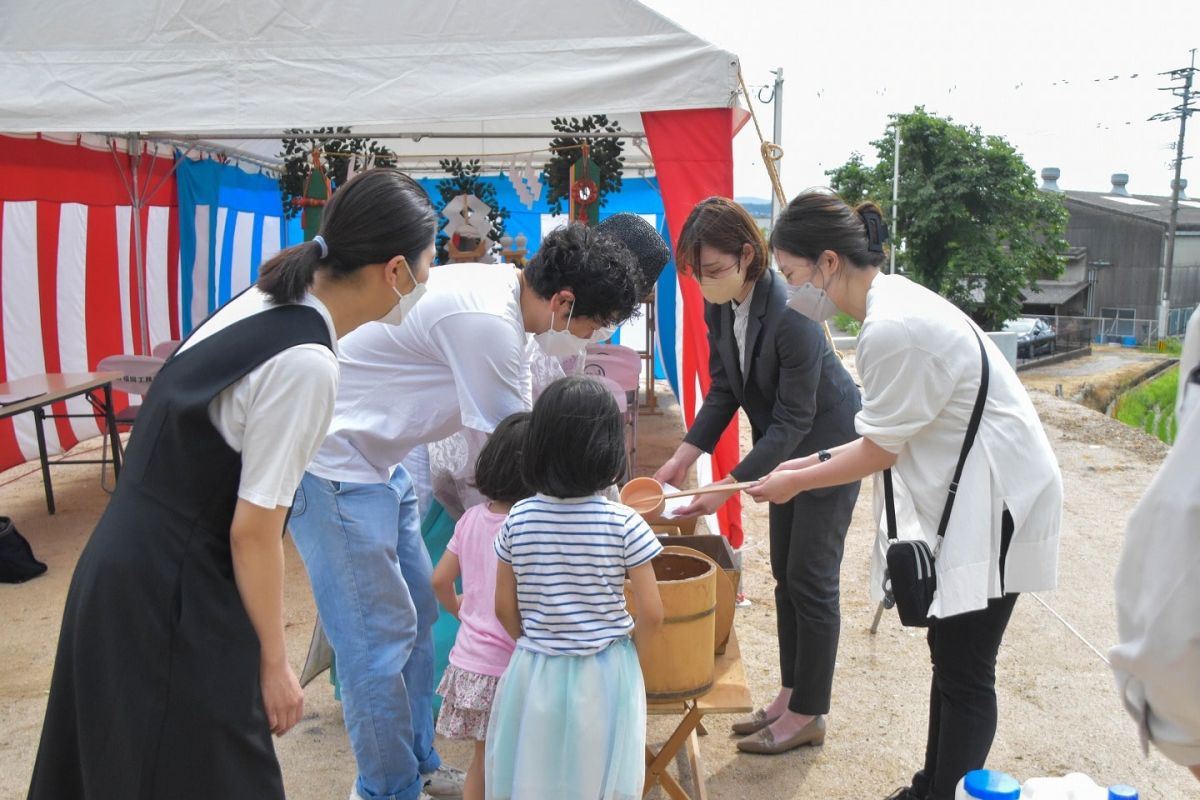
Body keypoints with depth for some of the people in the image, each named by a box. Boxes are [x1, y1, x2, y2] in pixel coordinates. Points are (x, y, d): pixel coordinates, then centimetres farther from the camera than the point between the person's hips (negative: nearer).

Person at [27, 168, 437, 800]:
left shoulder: (261, 300, 1)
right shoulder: (307, 365, -24)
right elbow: (253, 531, -20)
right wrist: (274, 663, -9)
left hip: (121, 569, 8)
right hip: (171, 604, -8)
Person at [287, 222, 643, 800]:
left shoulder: (502, 294, 3)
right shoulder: (486, 320, -26)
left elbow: (524, 423, 12)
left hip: (373, 457, 10)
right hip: (333, 465, -10)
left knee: (416, 615, 15)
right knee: (381, 635, -1)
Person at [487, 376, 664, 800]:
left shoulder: (517, 520, -9)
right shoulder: (623, 523, -16)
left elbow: (505, 609, -1)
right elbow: (651, 615, -12)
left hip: (536, 672, 2)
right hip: (605, 673, -2)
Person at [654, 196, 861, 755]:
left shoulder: (790, 314, -32)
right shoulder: (719, 307, -9)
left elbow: (793, 420, -28)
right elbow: (724, 392, -1)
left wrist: (728, 487, -30)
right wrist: (682, 458, -11)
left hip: (828, 444, -8)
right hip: (785, 447, 8)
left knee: (810, 581, 0)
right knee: (785, 576, 14)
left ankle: (809, 714, 16)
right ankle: (790, 696, 29)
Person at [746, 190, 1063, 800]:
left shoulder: (894, 328, -25)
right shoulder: (892, 303, 5)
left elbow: (881, 450, -16)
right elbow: (893, 434, 8)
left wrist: (795, 481, -4)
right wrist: (812, 462, 7)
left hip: (995, 498, -10)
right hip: (965, 495, 10)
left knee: (965, 671, 1)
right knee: (948, 651, 18)